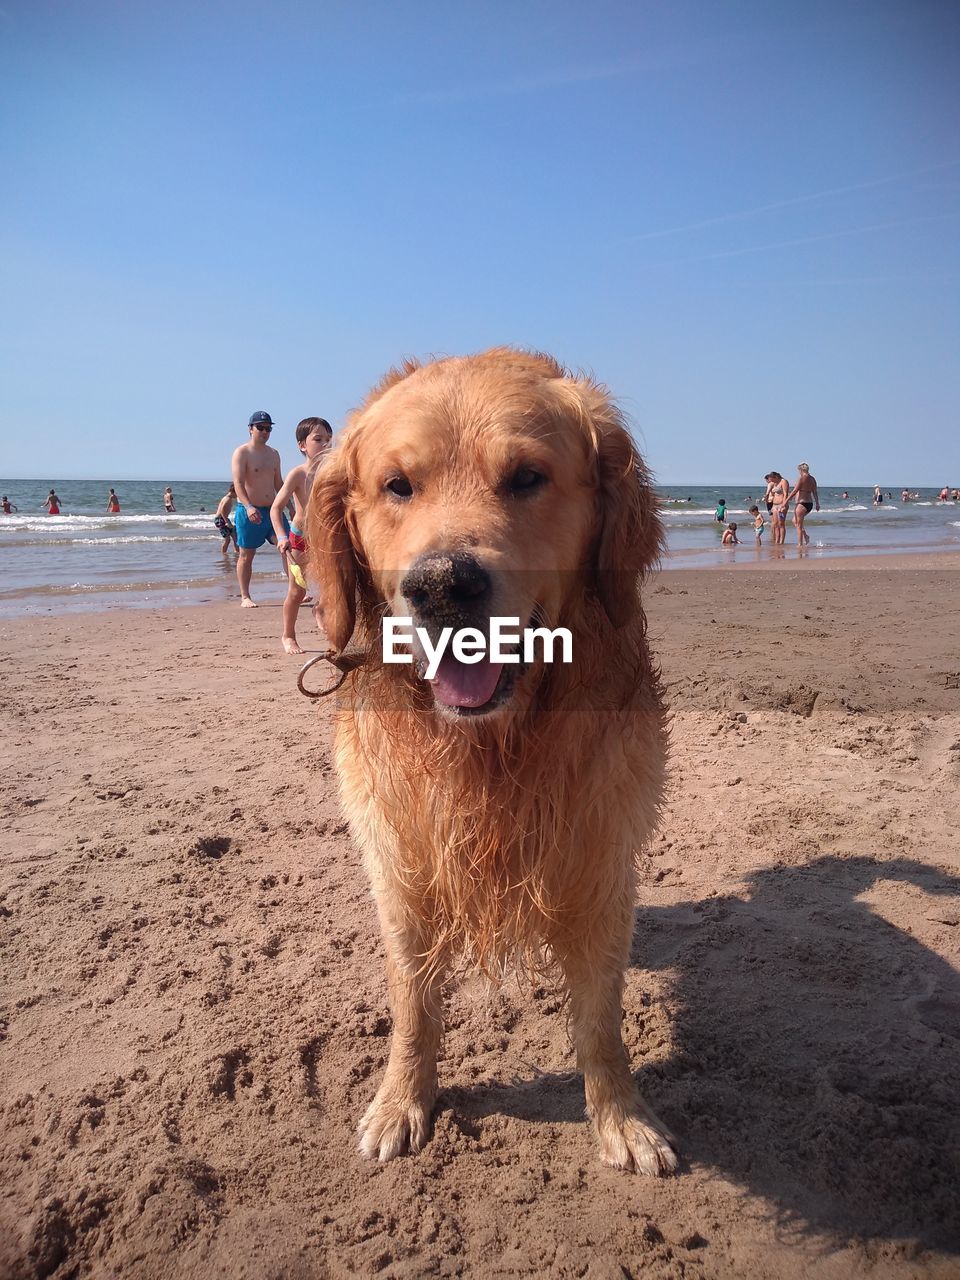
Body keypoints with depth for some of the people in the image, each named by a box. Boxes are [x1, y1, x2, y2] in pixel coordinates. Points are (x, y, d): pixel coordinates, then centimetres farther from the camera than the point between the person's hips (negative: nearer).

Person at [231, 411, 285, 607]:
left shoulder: (274, 454, 13)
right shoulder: (242, 453, -7)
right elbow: (238, 483, -17)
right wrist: (248, 506, -31)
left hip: (272, 509, 6)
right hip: (248, 510, -5)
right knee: (246, 555, 3)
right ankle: (245, 597, 11)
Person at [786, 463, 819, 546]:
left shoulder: (801, 478, -13)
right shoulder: (812, 479, 11)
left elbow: (794, 492, -15)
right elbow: (815, 493, 16)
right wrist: (817, 504, 24)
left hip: (802, 504, -9)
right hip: (810, 504, 9)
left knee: (799, 525, -1)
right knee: (795, 521, 23)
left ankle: (800, 544, 0)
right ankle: (806, 536, 11)